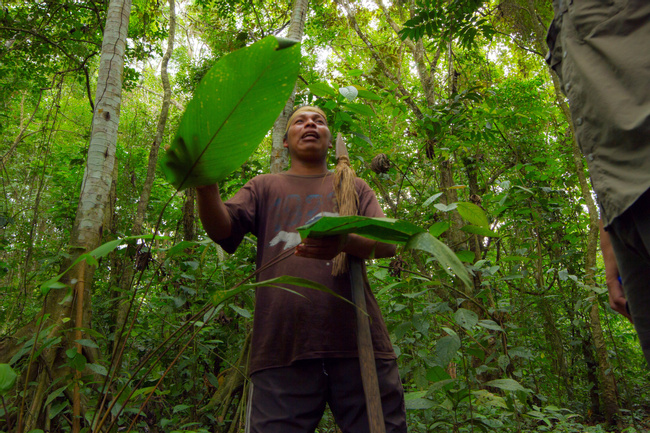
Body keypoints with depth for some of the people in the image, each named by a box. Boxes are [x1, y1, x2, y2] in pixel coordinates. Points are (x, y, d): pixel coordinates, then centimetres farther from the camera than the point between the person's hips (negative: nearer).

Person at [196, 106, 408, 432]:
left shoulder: (354, 187, 20)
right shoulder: (264, 187, 20)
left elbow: (387, 243, 4)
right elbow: (223, 230, 3)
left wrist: (344, 242, -20)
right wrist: (206, 184, -18)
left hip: (357, 343, 1)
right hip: (281, 345, 0)